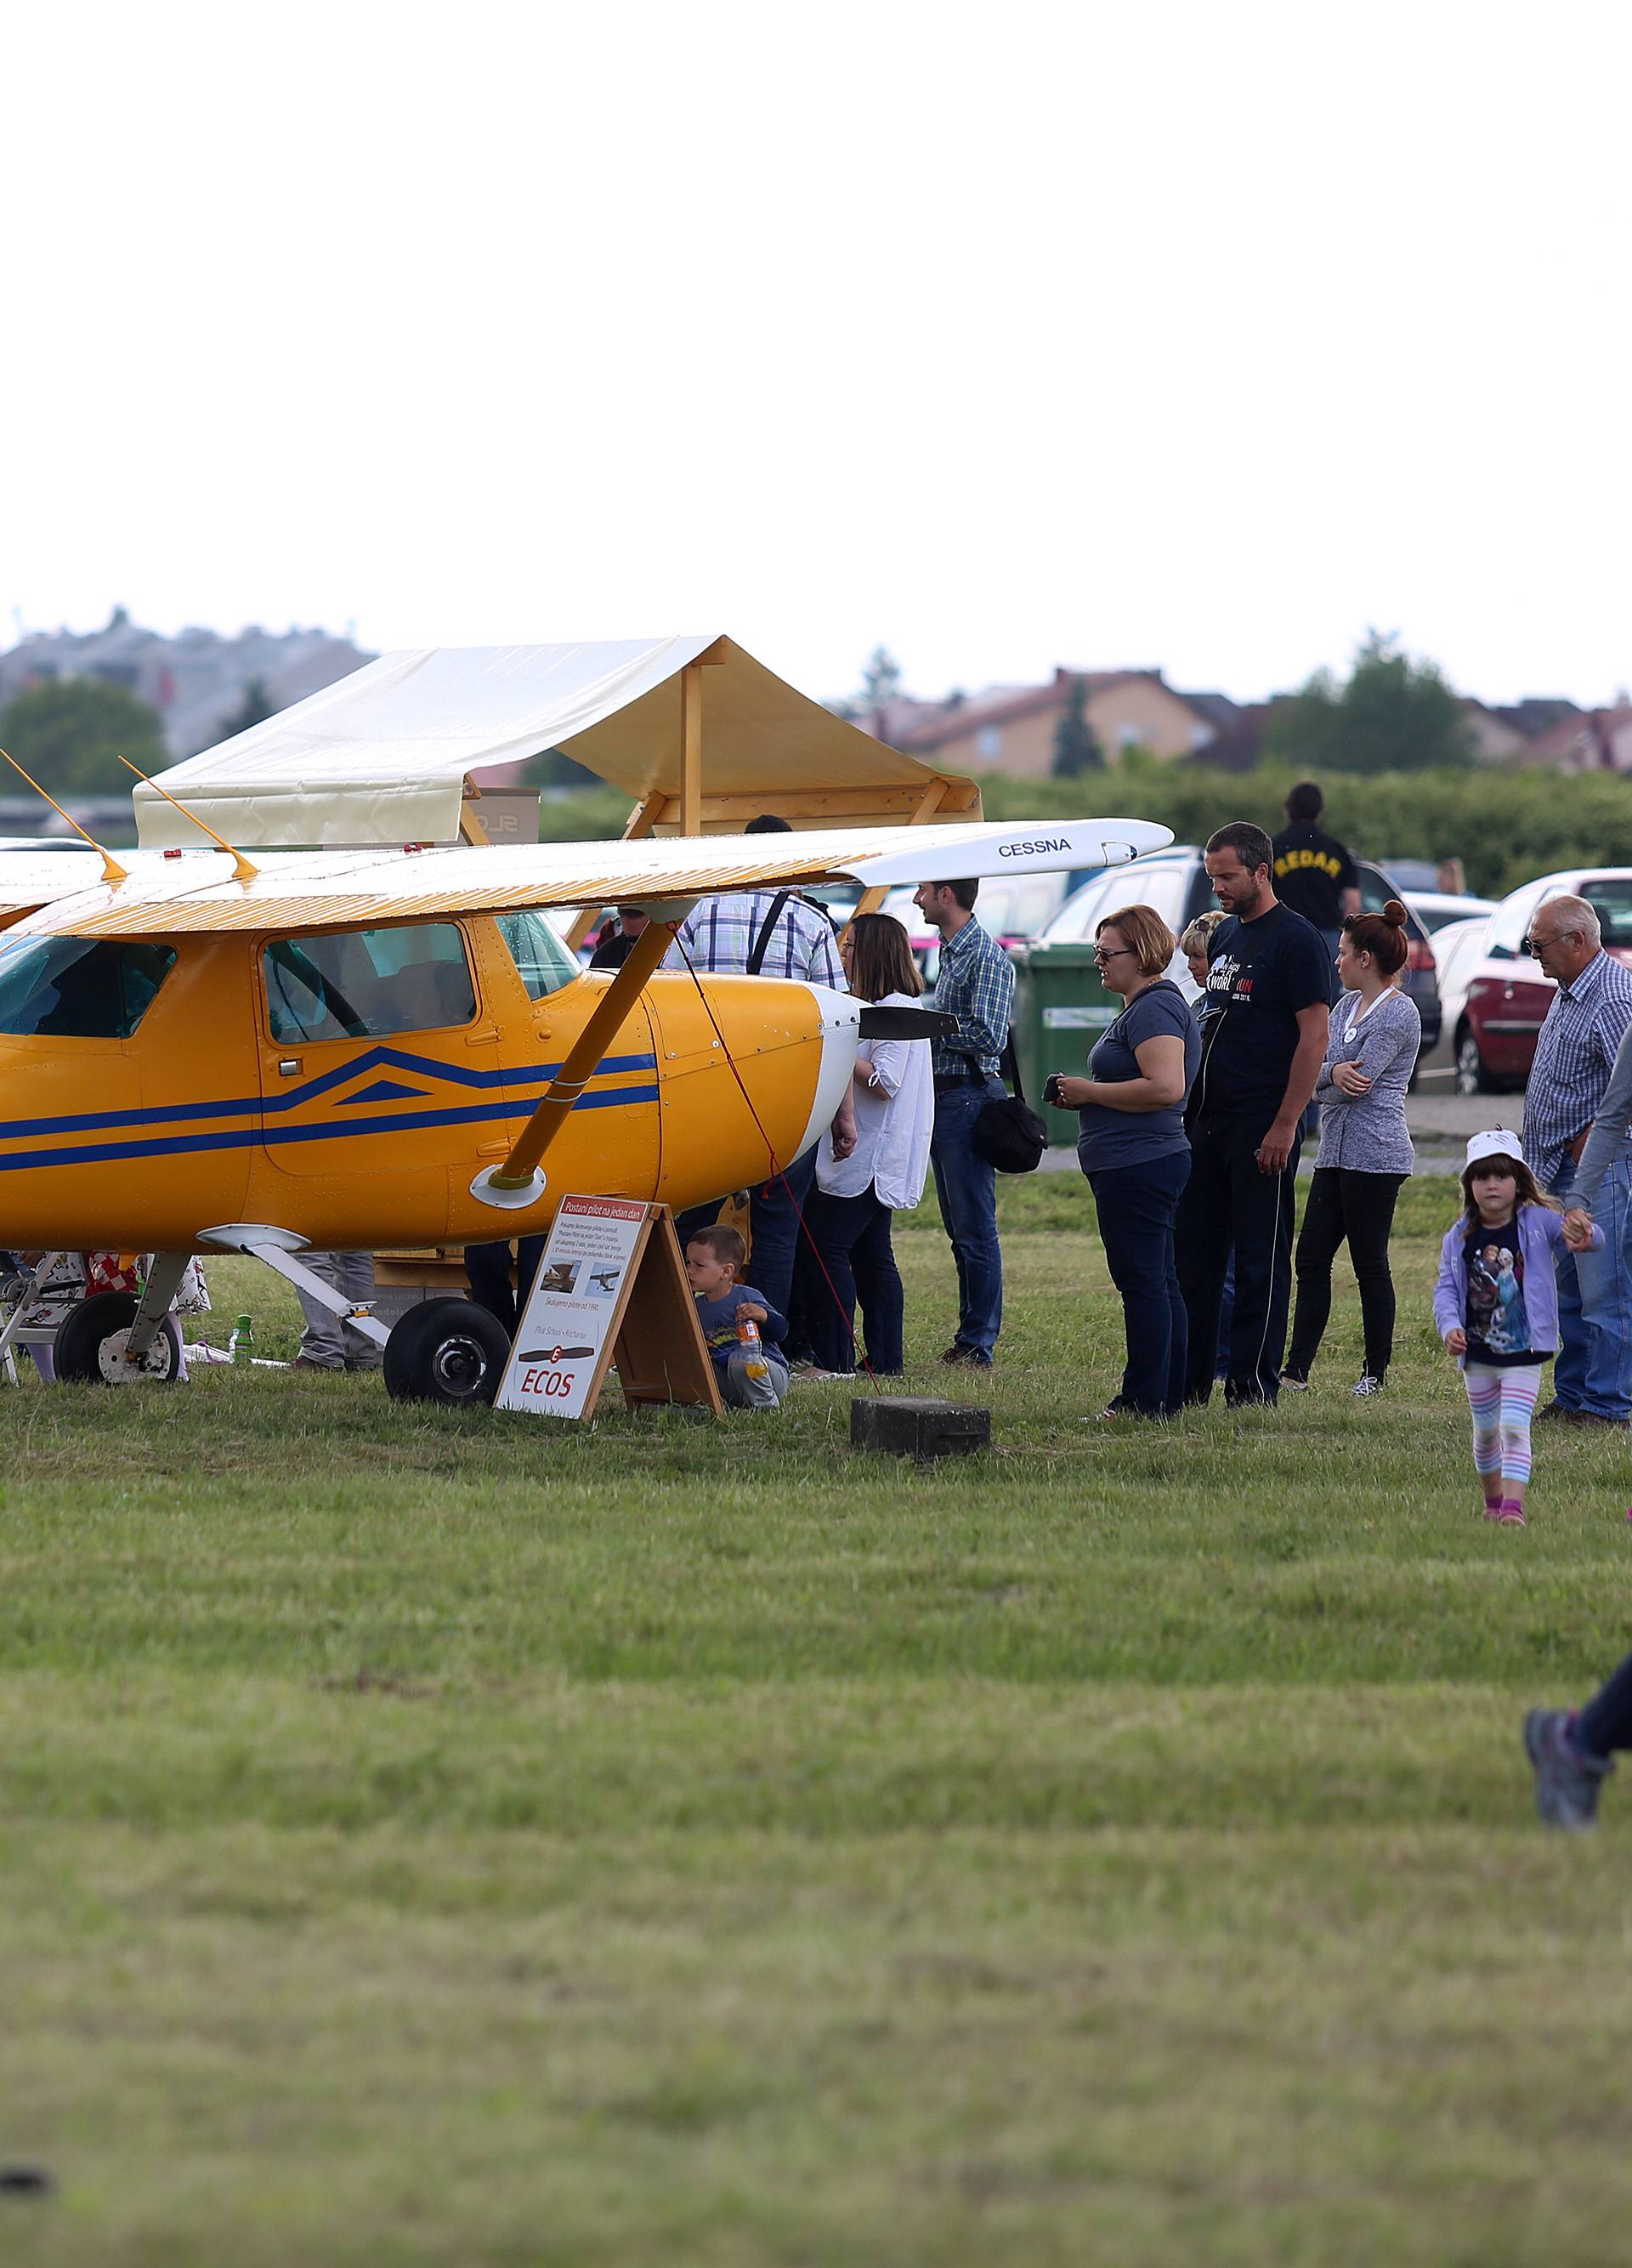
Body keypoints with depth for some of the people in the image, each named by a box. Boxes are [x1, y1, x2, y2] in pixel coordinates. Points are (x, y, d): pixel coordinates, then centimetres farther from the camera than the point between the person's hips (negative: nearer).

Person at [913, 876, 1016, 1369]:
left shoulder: (986, 956, -13)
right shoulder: (950, 953, 17)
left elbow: (988, 1036, -21)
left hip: (968, 1097, -10)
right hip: (944, 1098, 10)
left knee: (975, 1230, -7)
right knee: (959, 1230, 12)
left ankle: (978, 1346, -5)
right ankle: (968, 1340, 16)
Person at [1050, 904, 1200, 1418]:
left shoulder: (1154, 1008, -15)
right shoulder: (1147, 1005, 20)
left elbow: (1166, 1087, -27)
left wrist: (1090, 1092, -17)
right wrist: (1080, 1097, 15)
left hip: (1138, 1164, -12)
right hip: (1149, 1161, 12)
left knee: (1141, 1281, -9)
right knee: (1159, 1283, 12)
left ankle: (1145, 1400, -8)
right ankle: (1169, 1396, 16)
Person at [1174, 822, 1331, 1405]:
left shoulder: (1294, 939, -9)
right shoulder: (1225, 935, 16)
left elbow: (1314, 1035, -14)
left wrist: (1285, 1125, -18)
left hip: (1261, 1125, -8)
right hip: (1207, 1117, 8)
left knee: (1260, 1259, -3)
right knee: (1194, 1252, 8)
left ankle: (1252, 1383, 1)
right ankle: (1187, 1379, 13)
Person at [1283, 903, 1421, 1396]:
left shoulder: (1399, 1014, -10)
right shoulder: (1347, 1006, 16)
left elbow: (1359, 1081, -16)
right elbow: (1310, 1074, 7)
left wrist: (1319, 1088, 2)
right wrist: (1332, 1074, -15)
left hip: (1375, 1153, -9)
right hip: (1336, 1150, 9)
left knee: (1369, 1263, -2)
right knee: (1311, 1258, 5)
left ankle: (1376, 1372, 6)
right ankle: (1297, 1368, 6)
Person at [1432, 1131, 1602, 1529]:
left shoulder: (1537, 1223, -8)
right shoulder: (1459, 1237, 0)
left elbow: (1592, 1237, -18)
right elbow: (1446, 1287, 1)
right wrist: (1450, 1326, -18)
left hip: (1524, 1352, -4)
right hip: (1478, 1355, 4)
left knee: (1514, 1428, -16)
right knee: (1485, 1432, 16)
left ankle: (1514, 1504, -21)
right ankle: (1493, 1499, 36)